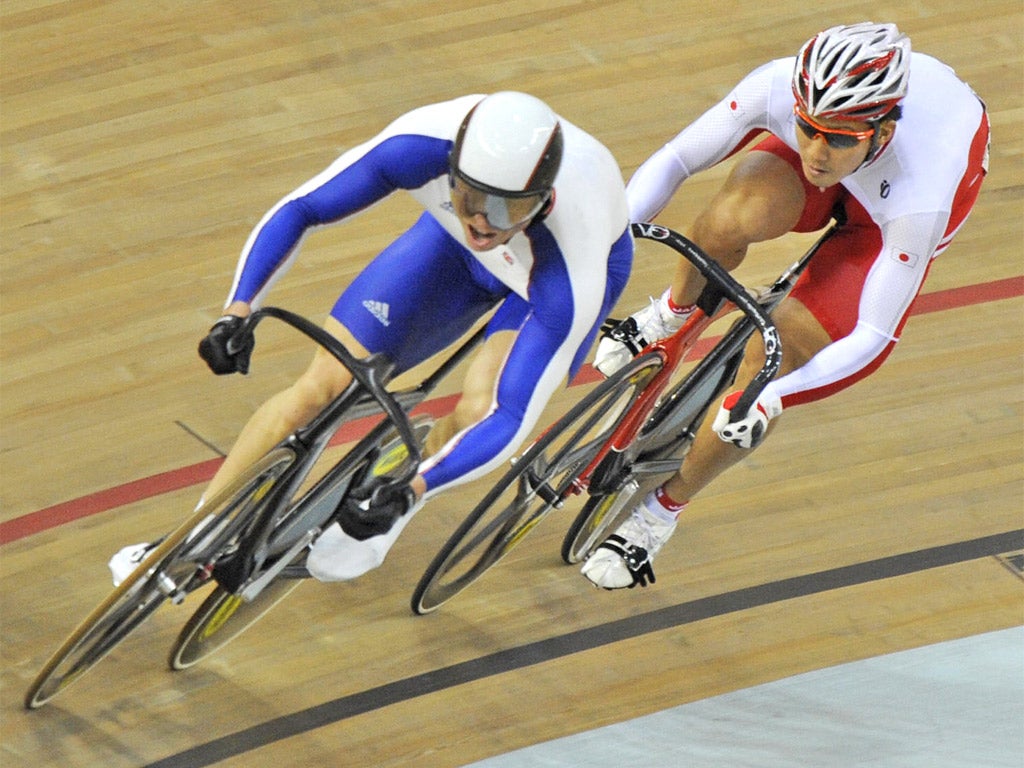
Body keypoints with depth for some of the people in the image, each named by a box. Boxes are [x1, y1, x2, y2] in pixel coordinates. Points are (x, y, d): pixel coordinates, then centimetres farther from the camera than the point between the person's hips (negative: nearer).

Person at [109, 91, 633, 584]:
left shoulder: (572, 283, -44)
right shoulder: (423, 144, -39)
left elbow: (512, 418, -38)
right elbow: (298, 209, -24)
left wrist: (410, 491, -50)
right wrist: (237, 310, -37)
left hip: (565, 263, -2)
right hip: (452, 244, 3)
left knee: (477, 411, -25)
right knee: (322, 385, -6)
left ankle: (392, 512, 9)